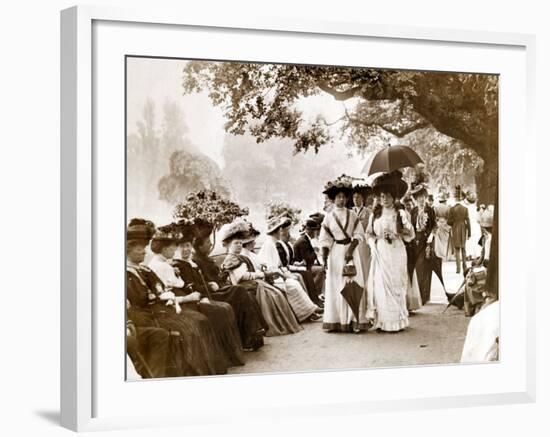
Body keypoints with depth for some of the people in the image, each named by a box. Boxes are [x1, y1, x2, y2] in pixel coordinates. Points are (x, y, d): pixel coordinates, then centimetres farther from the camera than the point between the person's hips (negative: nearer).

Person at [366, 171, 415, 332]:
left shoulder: (400, 214, 2)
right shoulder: (375, 215, 12)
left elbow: (410, 233, -1)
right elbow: (369, 233, 15)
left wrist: (395, 234, -14)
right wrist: (374, 239, -5)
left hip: (395, 254, -3)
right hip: (379, 254, 3)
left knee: (395, 285, -4)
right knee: (379, 285, -2)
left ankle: (396, 321, 2)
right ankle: (381, 321, 3)